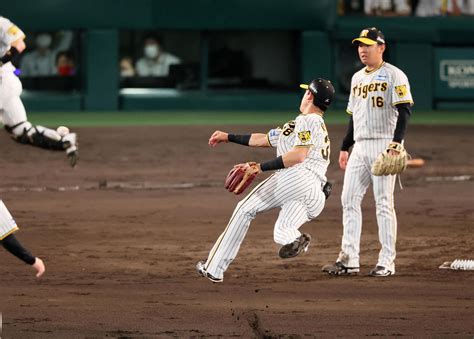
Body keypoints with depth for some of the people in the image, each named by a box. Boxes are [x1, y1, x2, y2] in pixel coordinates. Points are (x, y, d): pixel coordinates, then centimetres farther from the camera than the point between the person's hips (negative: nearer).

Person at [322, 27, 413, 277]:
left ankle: (387, 262, -4)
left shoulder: (393, 75, -5)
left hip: (383, 145, -8)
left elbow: (404, 110, -13)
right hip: (360, 146, 8)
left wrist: (396, 142, -24)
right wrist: (345, 148, 20)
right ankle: (349, 260, 5)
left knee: (384, 203, -7)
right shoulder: (357, 78, 19)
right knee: (349, 200, 3)